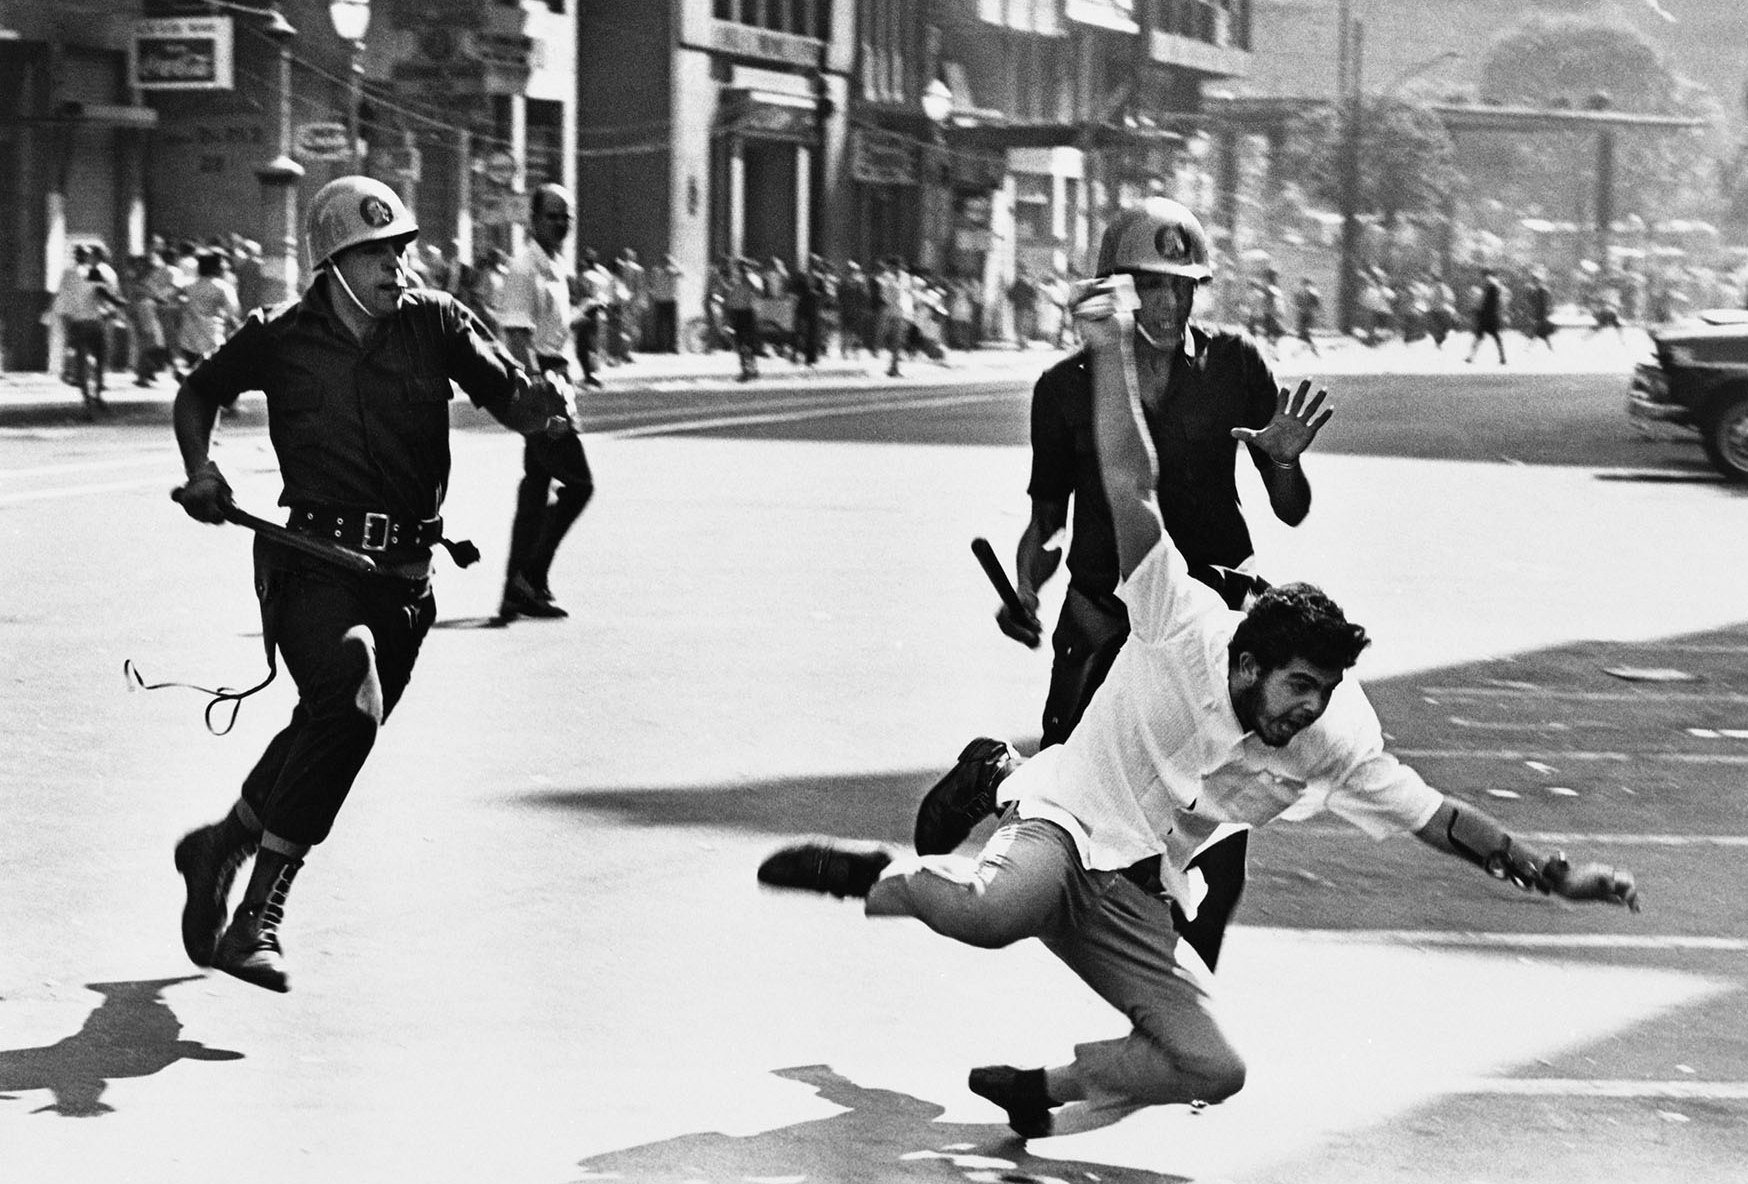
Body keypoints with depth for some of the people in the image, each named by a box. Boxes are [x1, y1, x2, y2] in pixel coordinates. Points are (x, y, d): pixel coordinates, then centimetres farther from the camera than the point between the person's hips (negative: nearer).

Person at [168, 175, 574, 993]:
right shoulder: (279, 338, 0)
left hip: (403, 576, 4)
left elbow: (508, 399, -5)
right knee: (350, 704, -25)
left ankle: (221, 846, 39)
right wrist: (201, 473, 1)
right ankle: (258, 917, -19)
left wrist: (537, 406, -28)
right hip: (310, 559, -4)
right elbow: (198, 393, 17)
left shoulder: (435, 324, 2)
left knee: (328, 730, 10)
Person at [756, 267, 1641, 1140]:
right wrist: (1111, 350, -26)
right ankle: (890, 877, -12)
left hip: (1135, 900, 6)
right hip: (1064, 816, -6)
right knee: (997, 914, -43)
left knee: (1213, 1072, -4)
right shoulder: (1184, 625, -17)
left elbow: (1435, 817, 3)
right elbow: (1130, 485, -21)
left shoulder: (1332, 743, -3)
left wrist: (1552, 874, -1)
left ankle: (1037, 1090, 18)